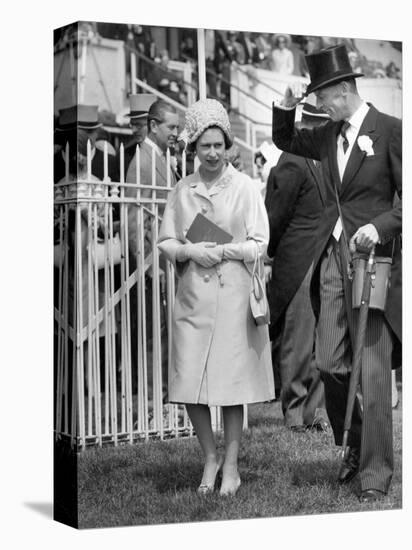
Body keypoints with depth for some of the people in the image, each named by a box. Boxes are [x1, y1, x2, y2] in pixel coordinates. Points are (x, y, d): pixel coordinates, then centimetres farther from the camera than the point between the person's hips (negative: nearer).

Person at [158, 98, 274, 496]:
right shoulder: (181, 191, 7)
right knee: (189, 385, 0)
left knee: (232, 383, 1)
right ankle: (210, 457, 19)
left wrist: (224, 250, -14)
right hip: (192, 297, 2)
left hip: (233, 295, -2)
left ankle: (230, 464, 13)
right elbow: (165, 242, 8)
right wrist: (189, 250, -10)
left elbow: (259, 243, -1)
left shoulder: (244, 187, 0)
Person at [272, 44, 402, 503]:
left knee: (373, 372, -5)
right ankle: (354, 446, 27)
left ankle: (375, 473, 4)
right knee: (329, 364, 4)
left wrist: (379, 227, -21)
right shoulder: (329, 136, 13)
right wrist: (286, 107, 13)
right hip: (332, 258, 6)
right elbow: (285, 141, 30)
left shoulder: (390, 131, -5)